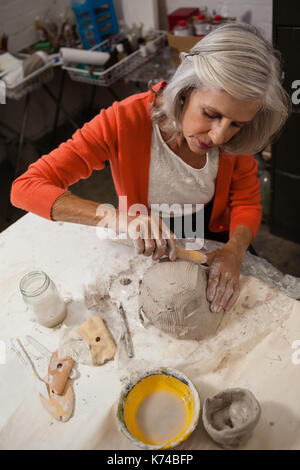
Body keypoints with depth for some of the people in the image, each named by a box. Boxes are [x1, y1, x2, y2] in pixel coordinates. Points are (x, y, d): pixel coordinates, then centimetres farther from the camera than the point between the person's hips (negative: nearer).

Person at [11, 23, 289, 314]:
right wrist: (115, 216, -47)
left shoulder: (236, 135, -19)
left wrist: (234, 250, -30)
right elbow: (25, 187, -32)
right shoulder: (125, 122, -30)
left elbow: (247, 203, -8)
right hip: (148, 251, -2)